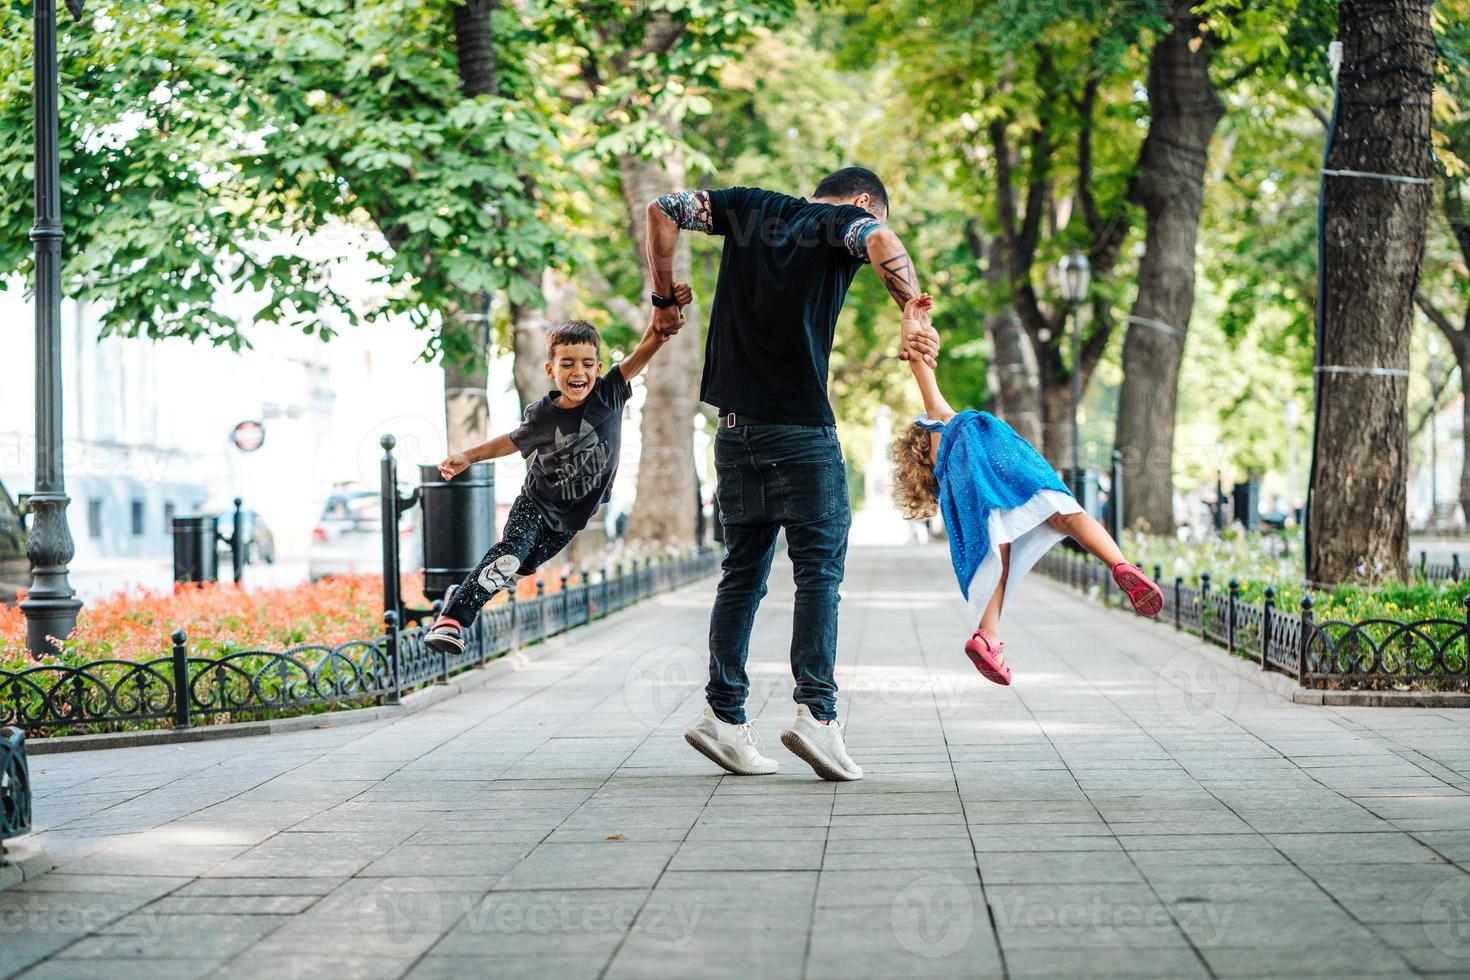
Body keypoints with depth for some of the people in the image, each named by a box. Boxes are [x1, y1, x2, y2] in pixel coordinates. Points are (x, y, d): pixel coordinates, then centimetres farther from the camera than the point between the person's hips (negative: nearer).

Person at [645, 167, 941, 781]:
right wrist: (915, 317, -25)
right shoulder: (844, 220, -1)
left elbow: (662, 210, 14)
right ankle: (815, 712, -14)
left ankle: (724, 715, 7)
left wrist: (664, 295, 21)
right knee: (819, 570, -3)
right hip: (802, 431, -5)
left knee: (742, 573, 10)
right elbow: (881, 243, -24)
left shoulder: (749, 207, 15)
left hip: (736, 428, 5)